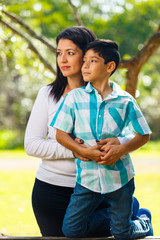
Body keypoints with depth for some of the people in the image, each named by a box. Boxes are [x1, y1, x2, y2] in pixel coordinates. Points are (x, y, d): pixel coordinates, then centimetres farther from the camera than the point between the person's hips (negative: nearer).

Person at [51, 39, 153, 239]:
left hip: (119, 176, -1)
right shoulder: (75, 97, -1)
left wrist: (120, 149, -16)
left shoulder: (125, 101, -2)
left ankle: (144, 220, 41)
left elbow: (144, 135, 2)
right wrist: (85, 151, -16)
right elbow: (60, 133, -2)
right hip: (87, 177, 1)